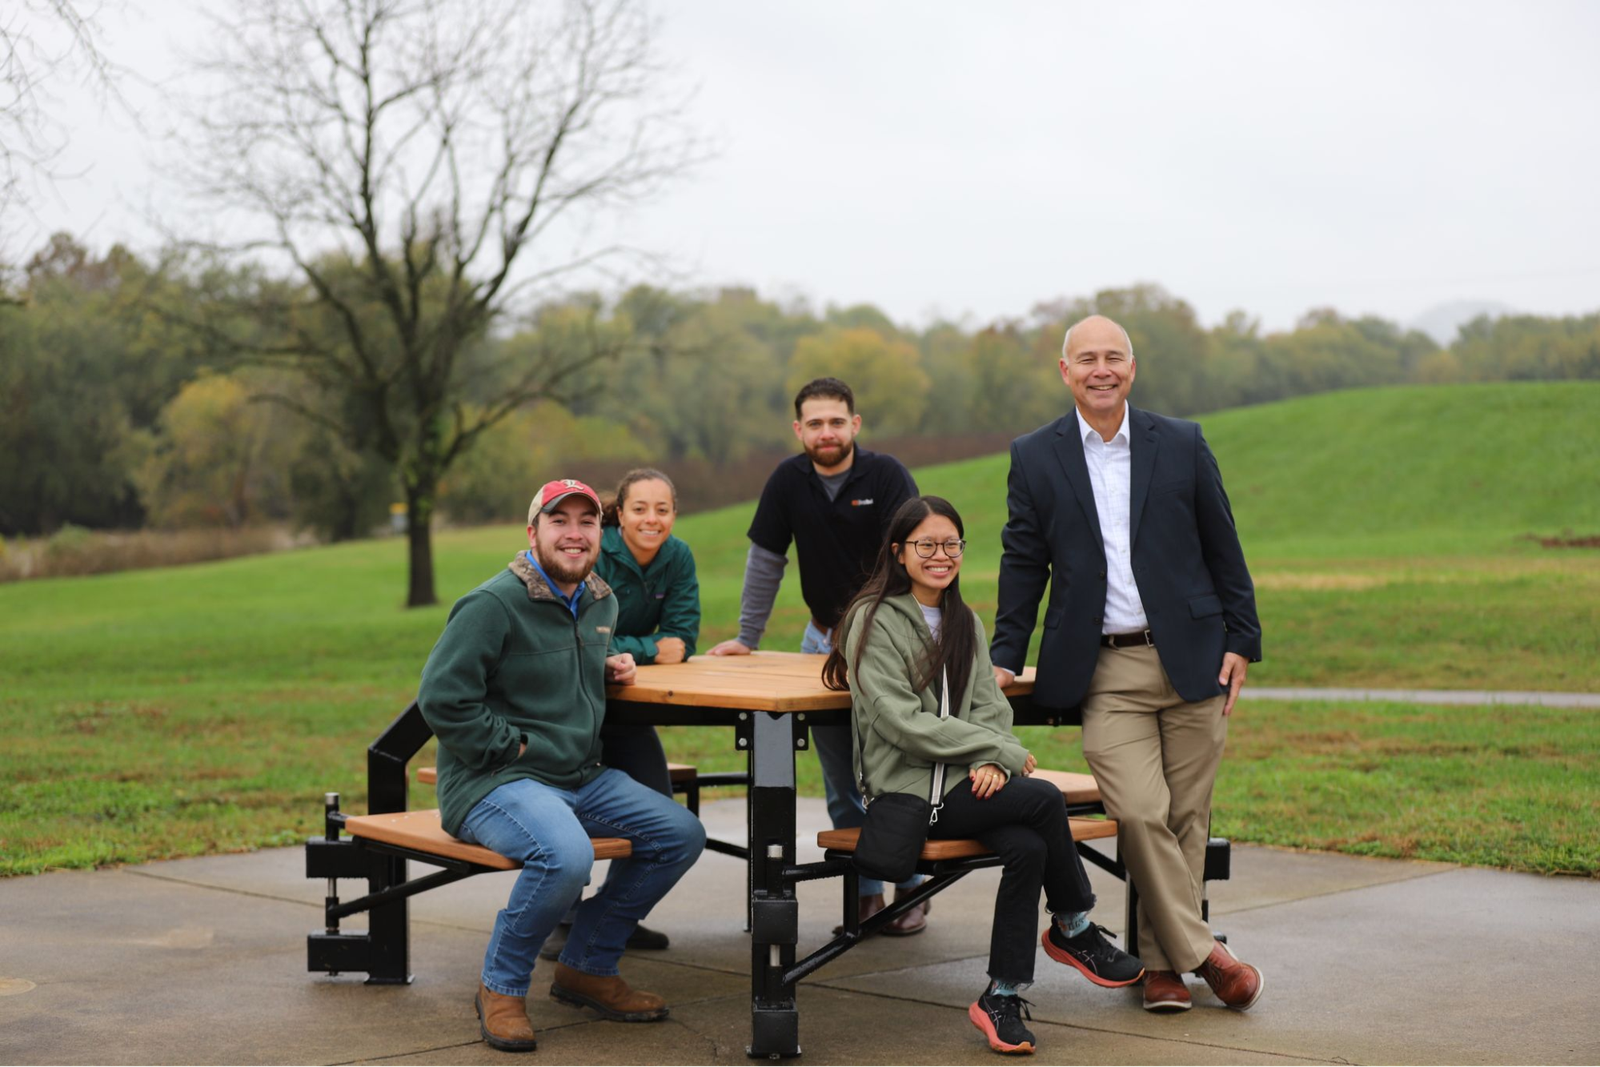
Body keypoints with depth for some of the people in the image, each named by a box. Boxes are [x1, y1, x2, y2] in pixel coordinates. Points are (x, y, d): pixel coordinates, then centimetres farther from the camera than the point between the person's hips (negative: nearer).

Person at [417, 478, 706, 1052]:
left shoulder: (601, 602, 12)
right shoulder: (493, 605, -14)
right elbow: (440, 698, -17)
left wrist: (611, 665, 12)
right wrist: (511, 747, -16)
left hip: (582, 778, 9)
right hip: (491, 783, -8)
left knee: (682, 834, -2)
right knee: (566, 855, -36)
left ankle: (587, 966, 12)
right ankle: (501, 987, -10)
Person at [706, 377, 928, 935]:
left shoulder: (887, 475, -11)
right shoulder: (789, 481, -1)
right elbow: (765, 563, 5)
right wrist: (746, 638, 5)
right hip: (823, 636, 3)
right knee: (840, 782, 5)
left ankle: (910, 888, 10)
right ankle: (865, 891, 15)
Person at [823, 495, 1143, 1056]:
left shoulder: (964, 621, 16)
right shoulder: (874, 620, -6)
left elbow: (989, 703, 9)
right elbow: (903, 722, -14)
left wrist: (988, 762, -14)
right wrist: (1003, 750, -15)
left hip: (961, 780, 6)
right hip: (906, 790, -6)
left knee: (1028, 847, -24)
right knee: (1043, 799, -23)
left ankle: (1002, 998, -16)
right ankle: (1075, 929, -2)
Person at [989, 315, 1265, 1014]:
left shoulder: (1181, 445, 5)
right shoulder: (1035, 457, 5)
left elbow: (1222, 548, 9)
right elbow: (1023, 563, 9)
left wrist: (1241, 640, 4)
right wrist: (1005, 657, 5)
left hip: (1192, 660, 1)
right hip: (1106, 673, -1)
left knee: (1186, 818, 4)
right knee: (1140, 813, -13)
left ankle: (1161, 961, 17)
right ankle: (1200, 951, 2)